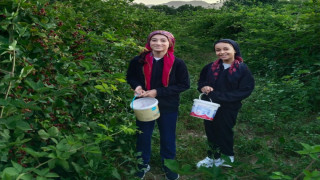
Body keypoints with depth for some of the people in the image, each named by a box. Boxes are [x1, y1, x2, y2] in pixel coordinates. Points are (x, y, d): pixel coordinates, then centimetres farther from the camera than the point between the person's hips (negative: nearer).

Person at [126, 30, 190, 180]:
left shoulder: (177, 63, -12)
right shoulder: (139, 61, -7)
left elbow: (184, 85, -11)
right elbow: (130, 77, 8)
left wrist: (158, 92, -20)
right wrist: (137, 86, -17)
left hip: (168, 107, -1)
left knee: (167, 137, 14)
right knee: (143, 135, 15)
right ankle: (143, 164, 38)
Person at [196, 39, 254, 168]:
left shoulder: (243, 69, -12)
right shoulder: (210, 67, 0)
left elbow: (244, 91, -18)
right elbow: (201, 81, 13)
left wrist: (216, 95, -23)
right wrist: (203, 87, -14)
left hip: (228, 109, -4)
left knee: (224, 133, 14)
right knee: (210, 132, 16)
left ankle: (227, 157, 39)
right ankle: (212, 156, 39)